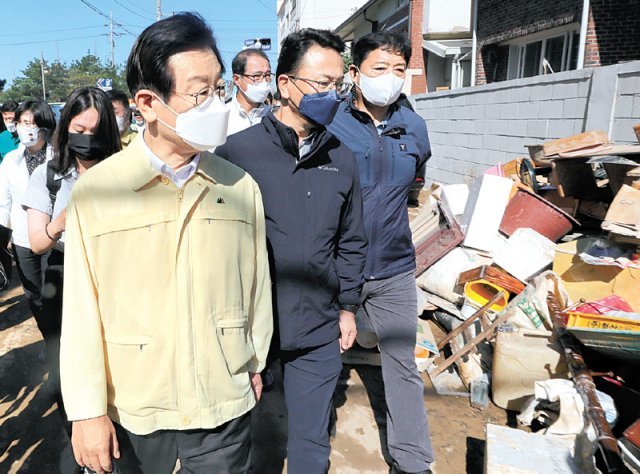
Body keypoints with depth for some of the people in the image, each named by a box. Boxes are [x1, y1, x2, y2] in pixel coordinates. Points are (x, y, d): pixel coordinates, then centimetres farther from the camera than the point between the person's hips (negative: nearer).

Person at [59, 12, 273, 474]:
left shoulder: (241, 186, -6)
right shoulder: (95, 191, -13)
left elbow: (256, 283, 2)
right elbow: (81, 311, -8)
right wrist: (87, 411, -4)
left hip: (224, 404, 2)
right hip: (134, 410, -1)